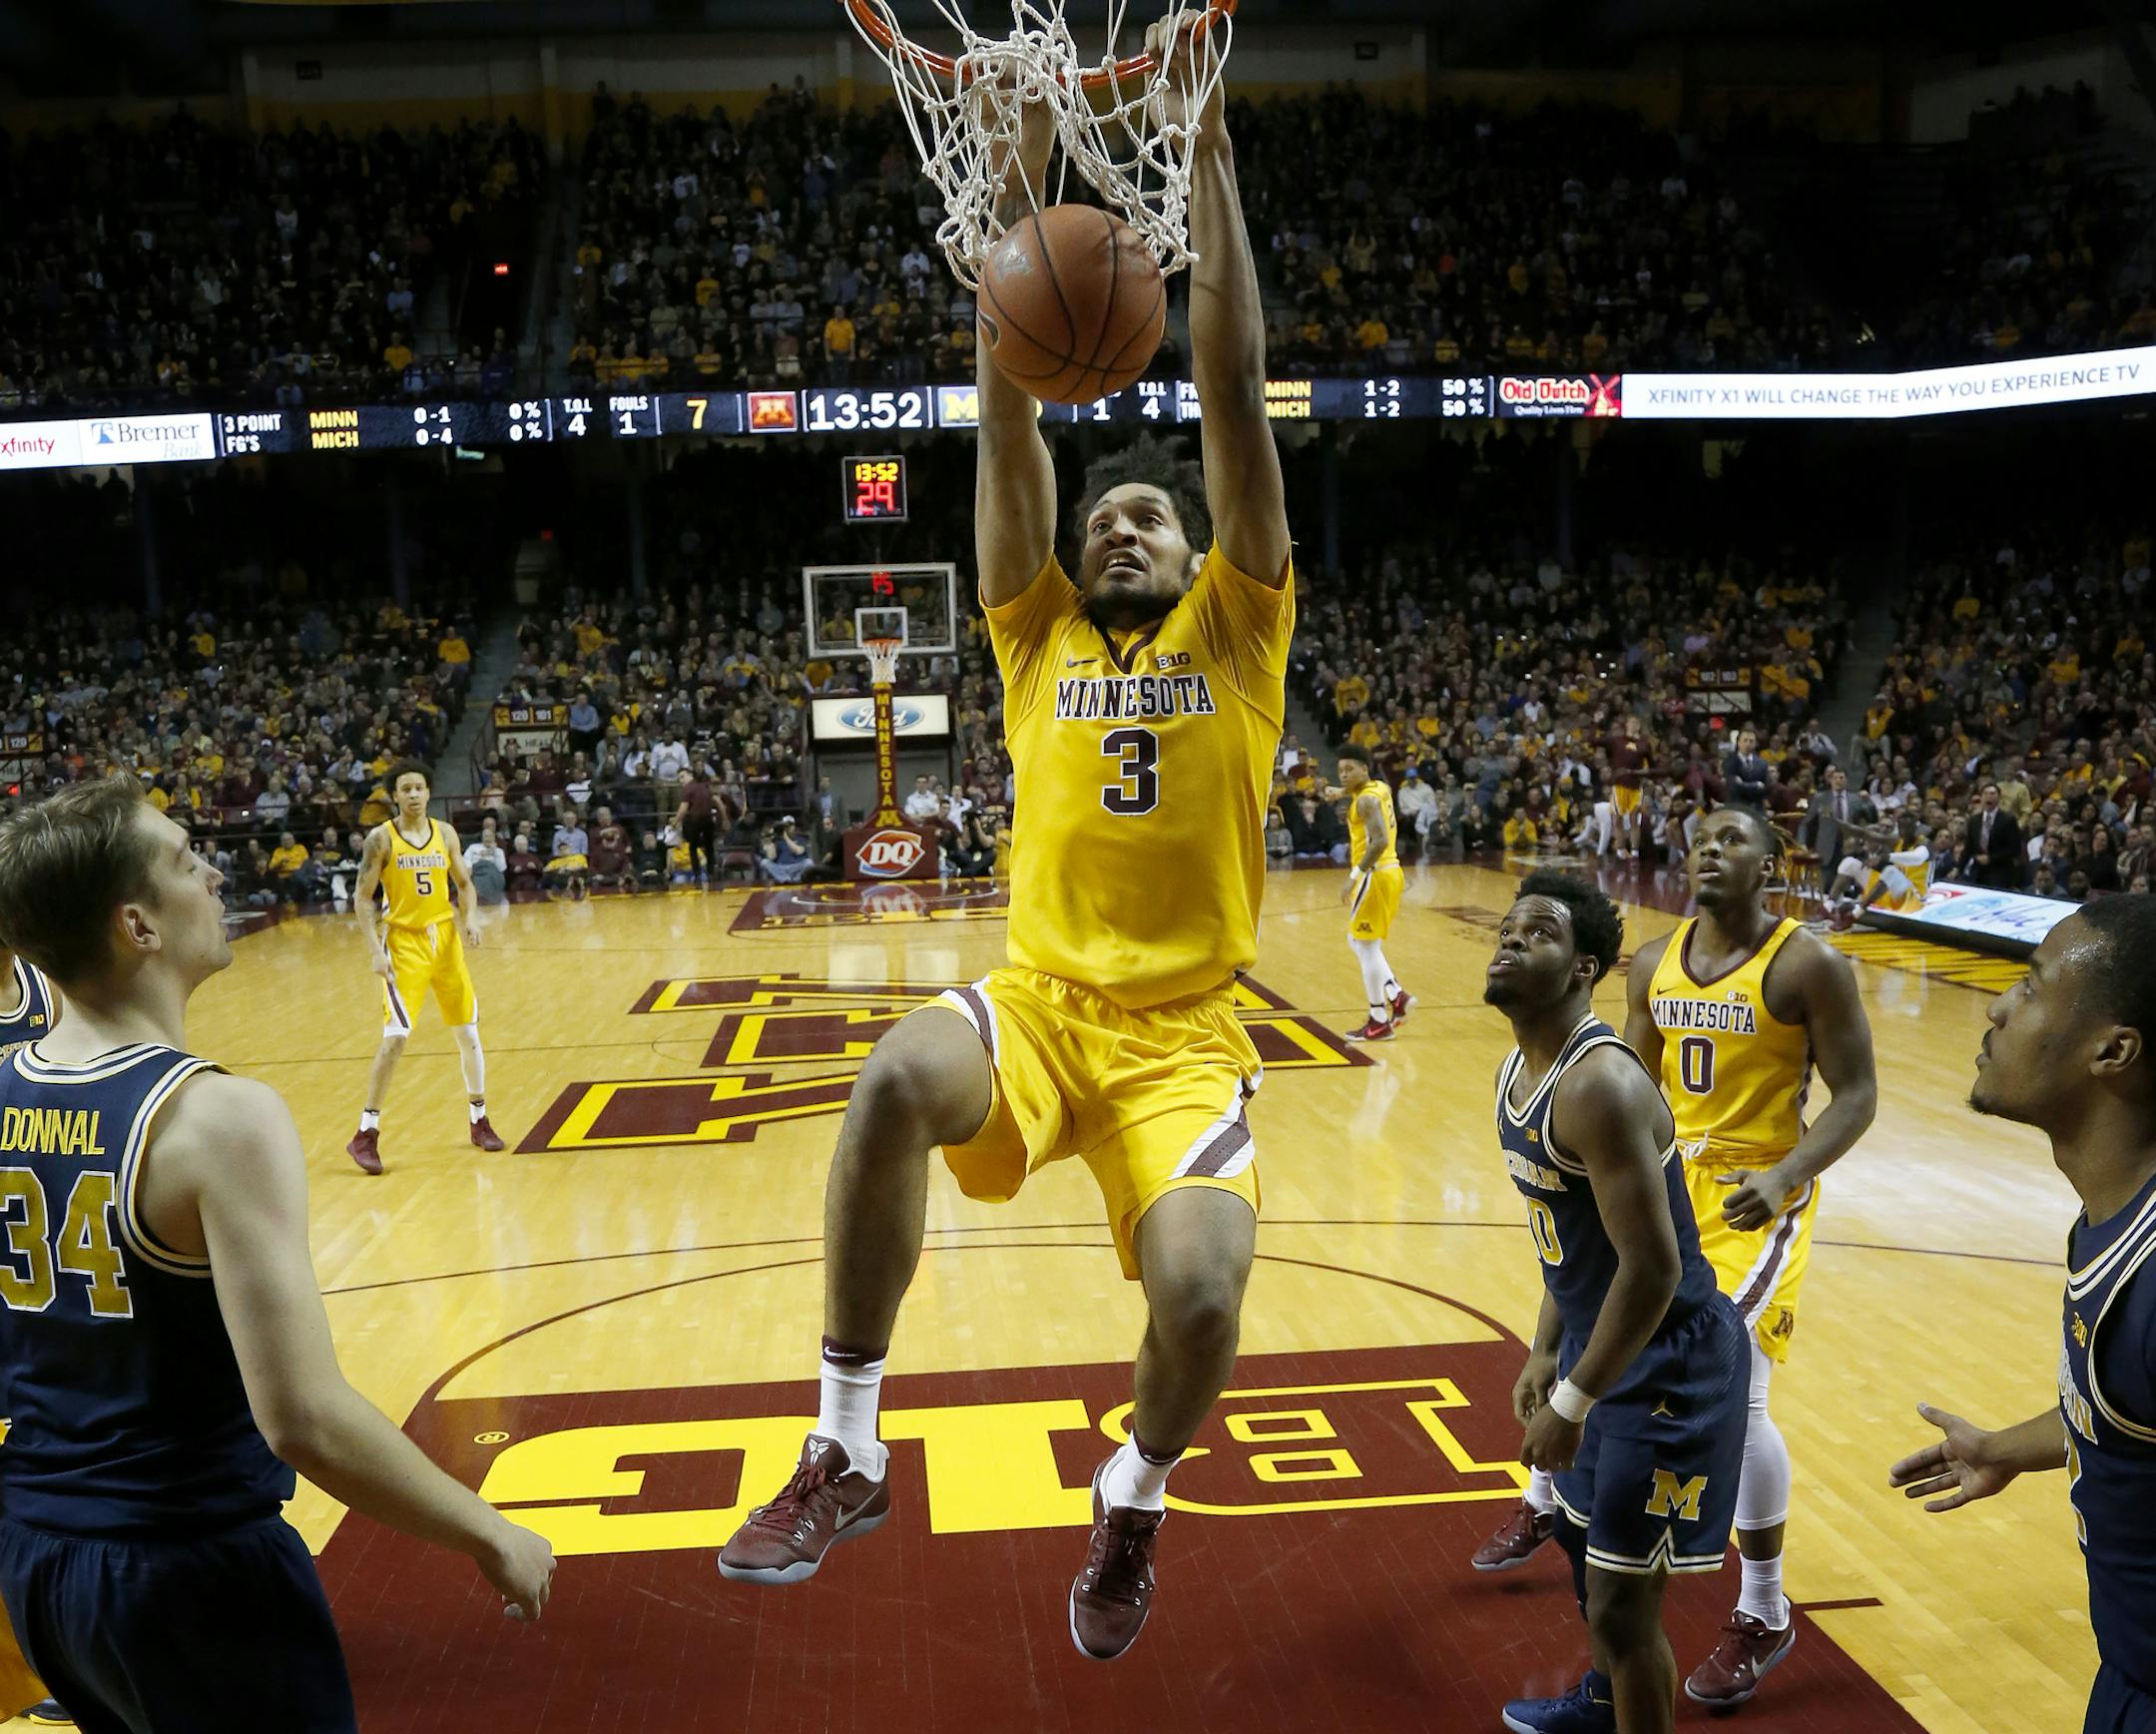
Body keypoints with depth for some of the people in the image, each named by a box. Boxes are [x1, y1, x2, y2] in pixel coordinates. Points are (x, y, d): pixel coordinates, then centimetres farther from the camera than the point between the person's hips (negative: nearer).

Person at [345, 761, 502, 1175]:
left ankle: (479, 1121, 25)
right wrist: (375, 950, -17)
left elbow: (465, 885, 11)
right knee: (395, 1038, -14)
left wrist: (467, 920, -8)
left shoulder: (445, 833, 4)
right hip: (405, 942, -4)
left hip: (446, 939, 5)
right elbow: (363, 897, -7)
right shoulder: (381, 839, -8)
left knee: (468, 1033, 10)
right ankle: (366, 1134, -4)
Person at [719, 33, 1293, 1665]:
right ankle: (848, 1454, -15)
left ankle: (1135, 1498, 16)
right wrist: (1026, 182, -1)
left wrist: (1206, 142, -3)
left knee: (1201, 1297, -22)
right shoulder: (1040, 635, 11)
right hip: (1040, 996, 1)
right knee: (900, 1075, -33)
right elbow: (1010, 415, 4)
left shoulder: (1236, 627, 7)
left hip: (1184, 1029, -1)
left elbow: (1234, 384, 0)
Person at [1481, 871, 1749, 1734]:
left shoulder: (1600, 1084, -28)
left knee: (1621, 1601, -2)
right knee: (1580, 1527, 28)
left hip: (1670, 1360, -10)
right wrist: (1545, 1352, 16)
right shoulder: (1518, 1071, 3)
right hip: (1599, 1338, 10)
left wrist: (1571, 1404, -22)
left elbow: (1653, 1266, -29)